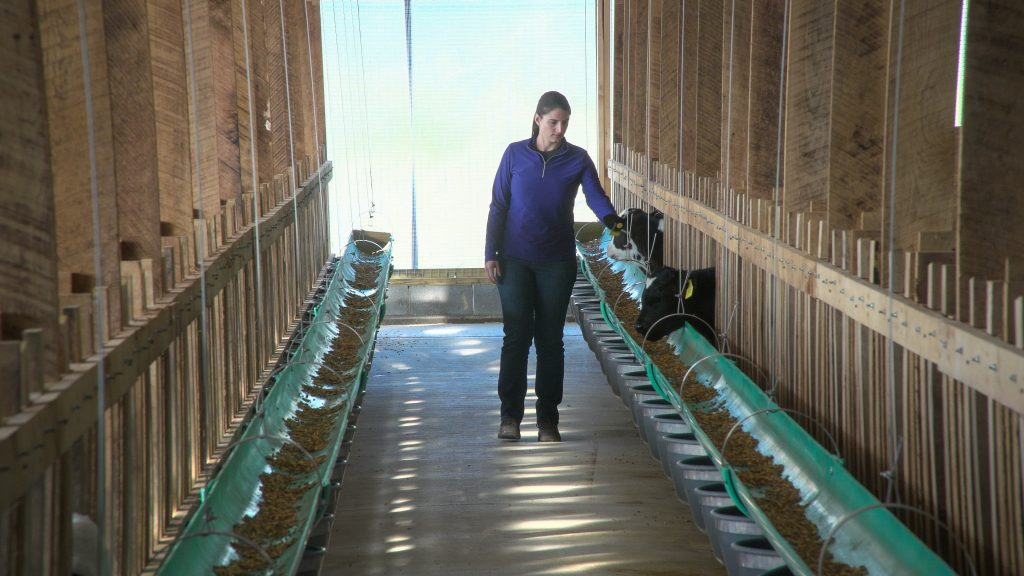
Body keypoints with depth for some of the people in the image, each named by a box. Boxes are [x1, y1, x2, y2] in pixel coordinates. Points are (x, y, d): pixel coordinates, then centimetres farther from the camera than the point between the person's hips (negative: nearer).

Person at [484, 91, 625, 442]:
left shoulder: (577, 159, 0)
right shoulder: (515, 154, -1)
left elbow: (596, 196, -12)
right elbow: (498, 206, 1)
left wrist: (611, 219, -34)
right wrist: (491, 254, -4)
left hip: (557, 262, 1)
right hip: (515, 261, -1)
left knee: (550, 340, 5)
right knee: (517, 336, -2)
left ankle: (548, 419, 12)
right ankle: (510, 415, 7)